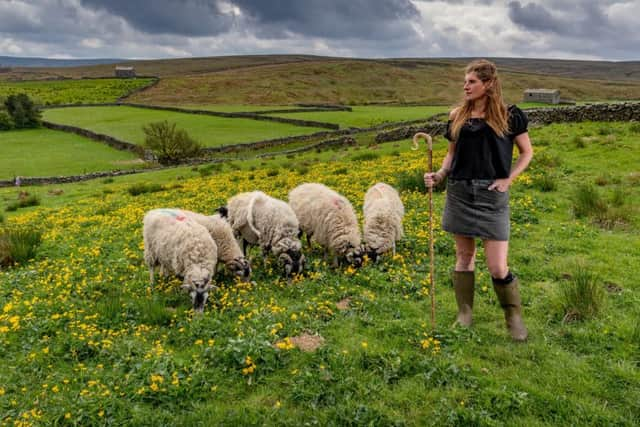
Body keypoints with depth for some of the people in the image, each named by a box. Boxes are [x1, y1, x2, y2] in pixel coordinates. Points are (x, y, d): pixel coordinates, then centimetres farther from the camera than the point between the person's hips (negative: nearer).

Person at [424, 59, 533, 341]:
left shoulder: (509, 115, 0)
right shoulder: (457, 116, 8)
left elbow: (527, 152, 7)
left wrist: (508, 179, -6)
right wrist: (439, 175, -5)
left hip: (491, 195, -3)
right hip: (459, 193, 3)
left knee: (497, 267, -4)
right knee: (464, 255, 10)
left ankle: (514, 318, 21)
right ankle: (464, 316, 24)